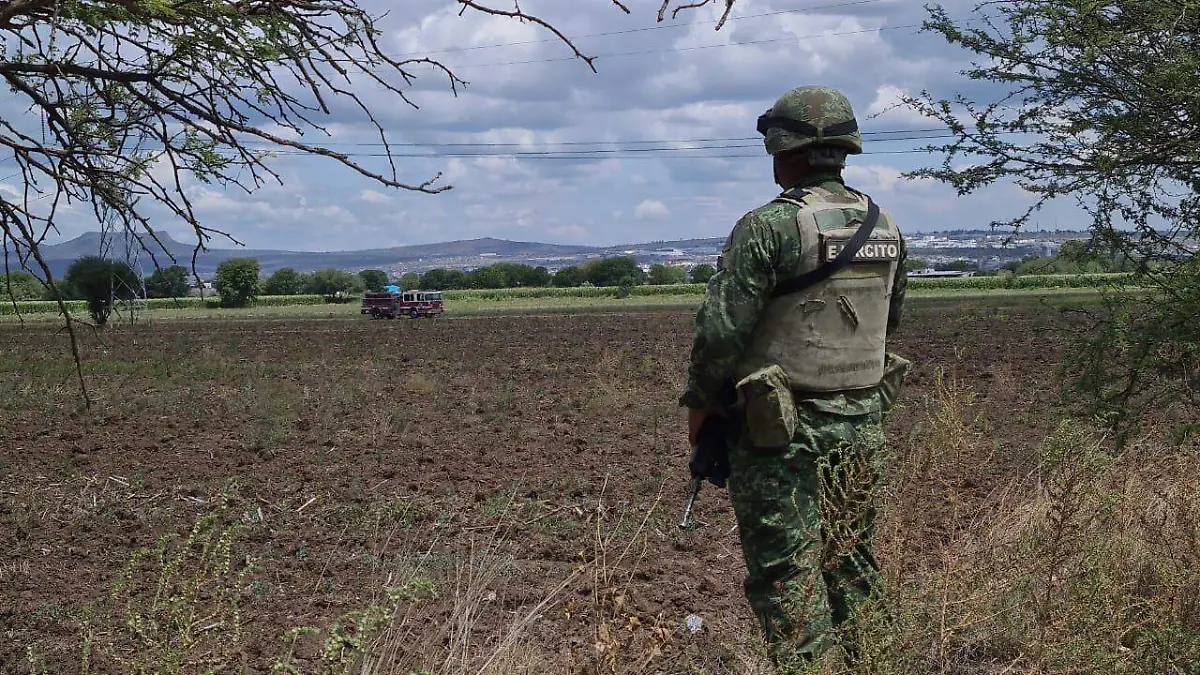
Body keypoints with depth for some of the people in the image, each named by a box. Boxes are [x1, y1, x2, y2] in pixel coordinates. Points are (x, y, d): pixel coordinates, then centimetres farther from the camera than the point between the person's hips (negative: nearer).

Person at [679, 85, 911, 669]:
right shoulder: (885, 227, 6)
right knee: (853, 561, 16)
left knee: (786, 570, 0)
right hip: (863, 422, 7)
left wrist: (698, 402, -3)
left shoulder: (769, 226, -16)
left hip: (781, 428, -7)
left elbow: (722, 329, -17)